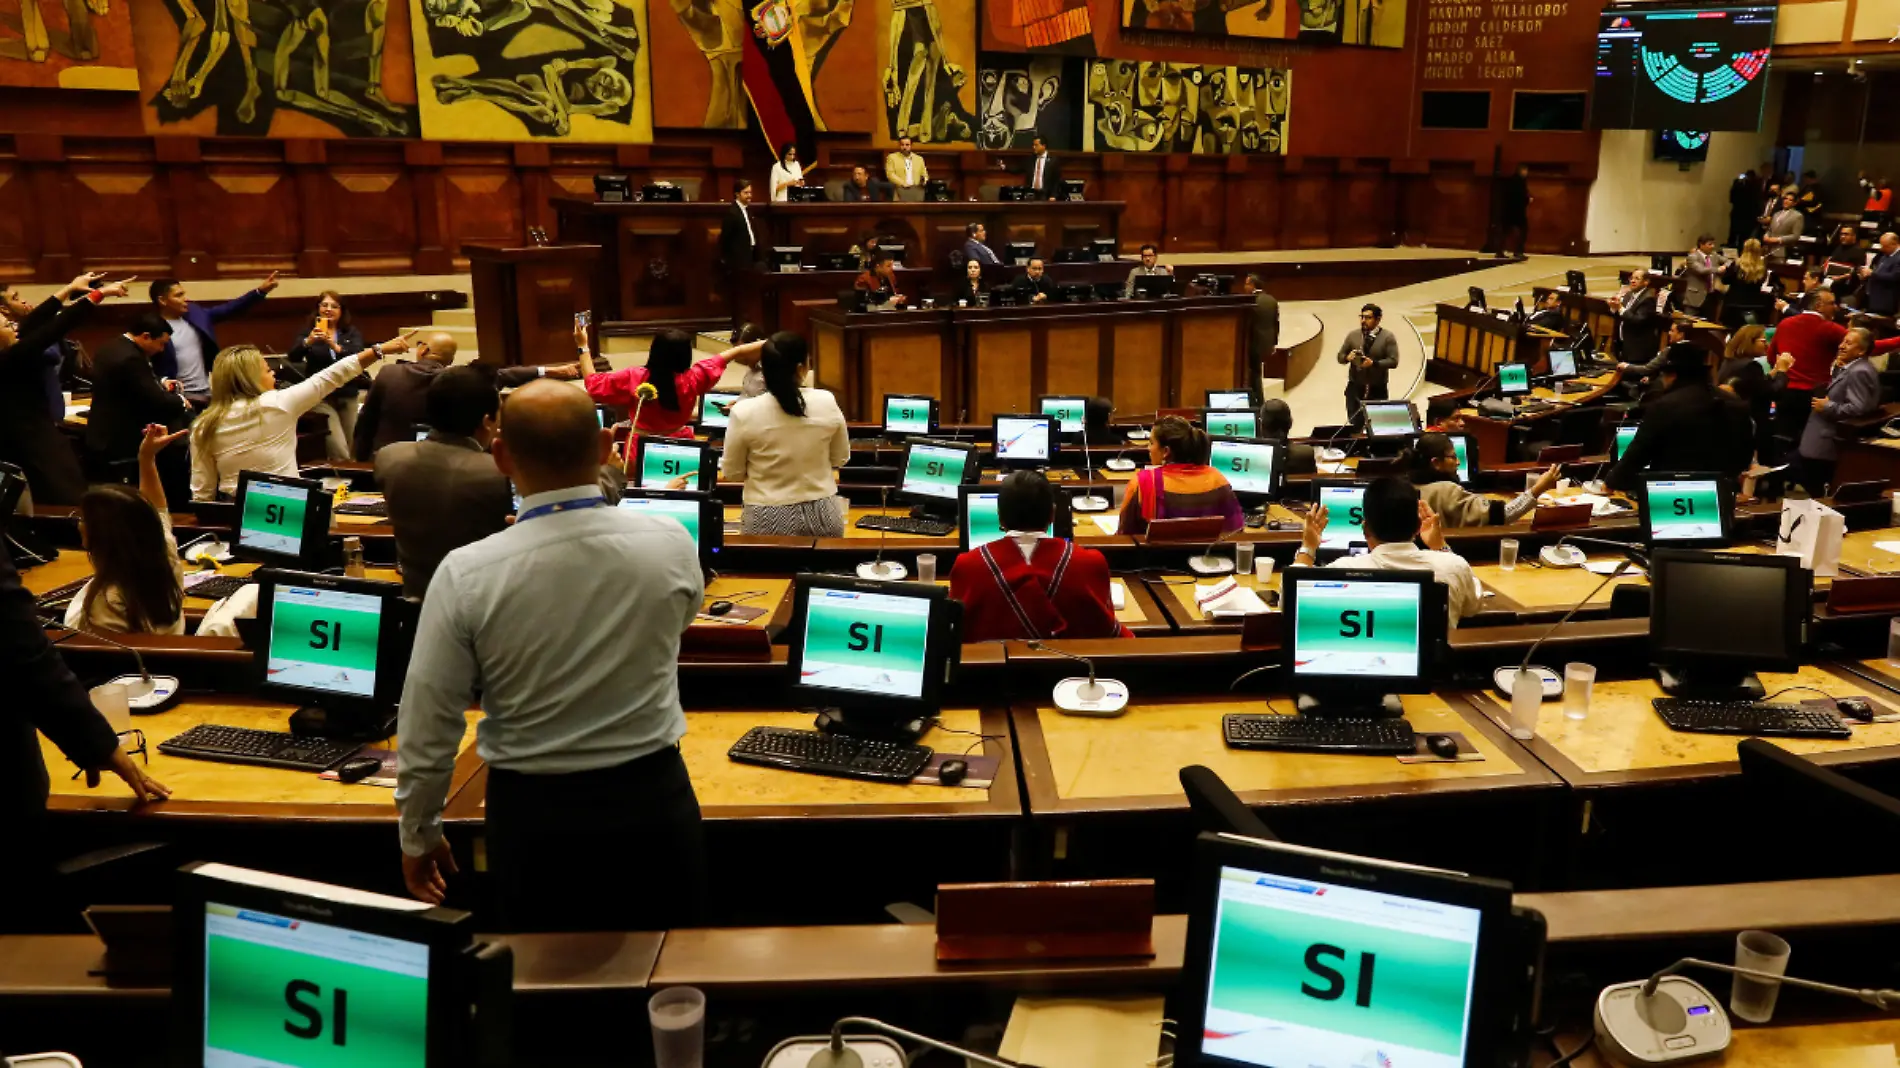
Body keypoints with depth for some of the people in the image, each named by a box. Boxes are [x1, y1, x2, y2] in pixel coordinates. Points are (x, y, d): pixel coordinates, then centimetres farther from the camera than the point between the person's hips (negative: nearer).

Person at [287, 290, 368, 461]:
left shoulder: (352, 332, 8)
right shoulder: (308, 330, 5)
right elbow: (293, 357, -8)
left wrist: (335, 346, -28)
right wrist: (308, 341, -27)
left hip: (348, 395, 3)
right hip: (321, 396, -2)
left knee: (353, 450, 8)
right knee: (339, 453, -16)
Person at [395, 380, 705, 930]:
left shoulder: (467, 574, -17)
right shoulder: (672, 543, -13)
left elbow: (428, 727, -9)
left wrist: (418, 836, 8)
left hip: (533, 814, -1)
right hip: (653, 805, 1)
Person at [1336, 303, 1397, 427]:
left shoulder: (1388, 337, -4)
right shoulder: (1352, 335, 4)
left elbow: (1393, 361, -11)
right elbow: (1340, 357, 8)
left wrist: (1374, 363, -26)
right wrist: (1347, 357, -16)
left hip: (1377, 390, -2)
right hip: (1355, 388, 2)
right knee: (1354, 424, 3)